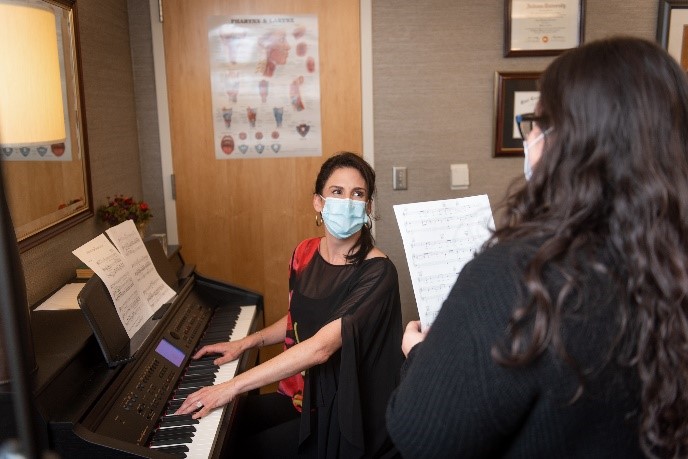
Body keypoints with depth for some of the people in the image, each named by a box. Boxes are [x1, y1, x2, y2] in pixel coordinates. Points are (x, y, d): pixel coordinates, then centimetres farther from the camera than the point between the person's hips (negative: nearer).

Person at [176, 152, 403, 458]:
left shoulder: (377, 271, -23)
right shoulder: (305, 253, -2)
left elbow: (321, 347, -31)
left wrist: (233, 386, -32)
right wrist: (246, 342, 5)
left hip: (346, 412, -6)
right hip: (302, 391, 6)